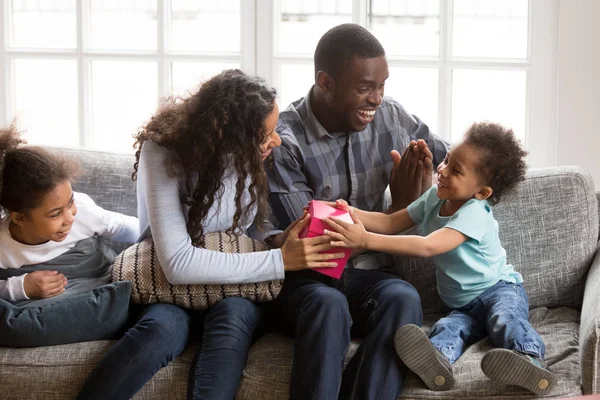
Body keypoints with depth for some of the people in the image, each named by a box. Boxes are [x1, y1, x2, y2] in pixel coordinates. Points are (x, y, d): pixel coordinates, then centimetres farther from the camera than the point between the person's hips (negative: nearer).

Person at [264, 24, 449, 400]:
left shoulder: (391, 117, 0)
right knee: (328, 303, -37)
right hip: (306, 279, -3)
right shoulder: (284, 141, -15)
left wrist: (428, 186, -10)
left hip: (368, 274, 4)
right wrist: (400, 207, -13)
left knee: (403, 298, -31)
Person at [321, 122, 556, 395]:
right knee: (448, 327, -29)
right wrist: (353, 214, -16)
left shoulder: (474, 214, -23)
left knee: (504, 319, -37)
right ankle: (436, 360, -58)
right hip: (463, 305, 5)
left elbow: (427, 247, -36)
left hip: (499, 289, -4)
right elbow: (391, 223, 5)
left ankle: (531, 363, -59)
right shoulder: (434, 198, 2)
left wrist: (366, 240, -43)